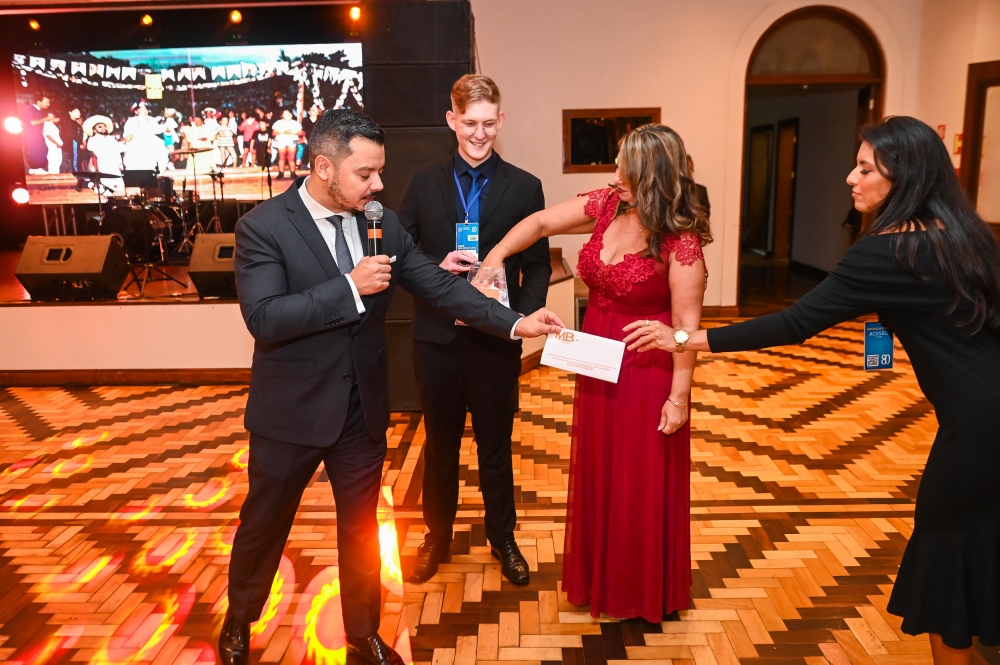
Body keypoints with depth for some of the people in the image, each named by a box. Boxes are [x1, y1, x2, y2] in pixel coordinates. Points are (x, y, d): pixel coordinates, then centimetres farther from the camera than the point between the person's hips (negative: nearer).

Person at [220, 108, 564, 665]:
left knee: (361, 529, 17)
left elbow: (438, 284, -2)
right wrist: (350, 286, -28)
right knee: (264, 525, 18)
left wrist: (515, 322, -10)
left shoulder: (383, 222, -2)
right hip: (291, 411, -3)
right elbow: (264, 318, -24)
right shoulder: (263, 226, -15)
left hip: (363, 409, 4)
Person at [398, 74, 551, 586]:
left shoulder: (524, 187, 0)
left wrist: (524, 317, -18)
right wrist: (437, 268, -17)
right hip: (438, 337, 1)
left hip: (497, 338, -1)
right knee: (440, 443, 16)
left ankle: (502, 538, 35)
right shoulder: (424, 183, 3)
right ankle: (437, 537, 36)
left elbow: (538, 266, -1)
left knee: (496, 445, 14)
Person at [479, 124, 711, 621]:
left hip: (646, 372, -6)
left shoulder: (681, 240, -20)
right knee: (597, 473, 18)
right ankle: (600, 577, 40)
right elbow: (542, 222, 7)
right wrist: (495, 256, -5)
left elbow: (687, 324, -19)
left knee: (641, 482, 8)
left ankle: (643, 593, 31)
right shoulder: (607, 206, -2)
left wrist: (678, 398, -18)